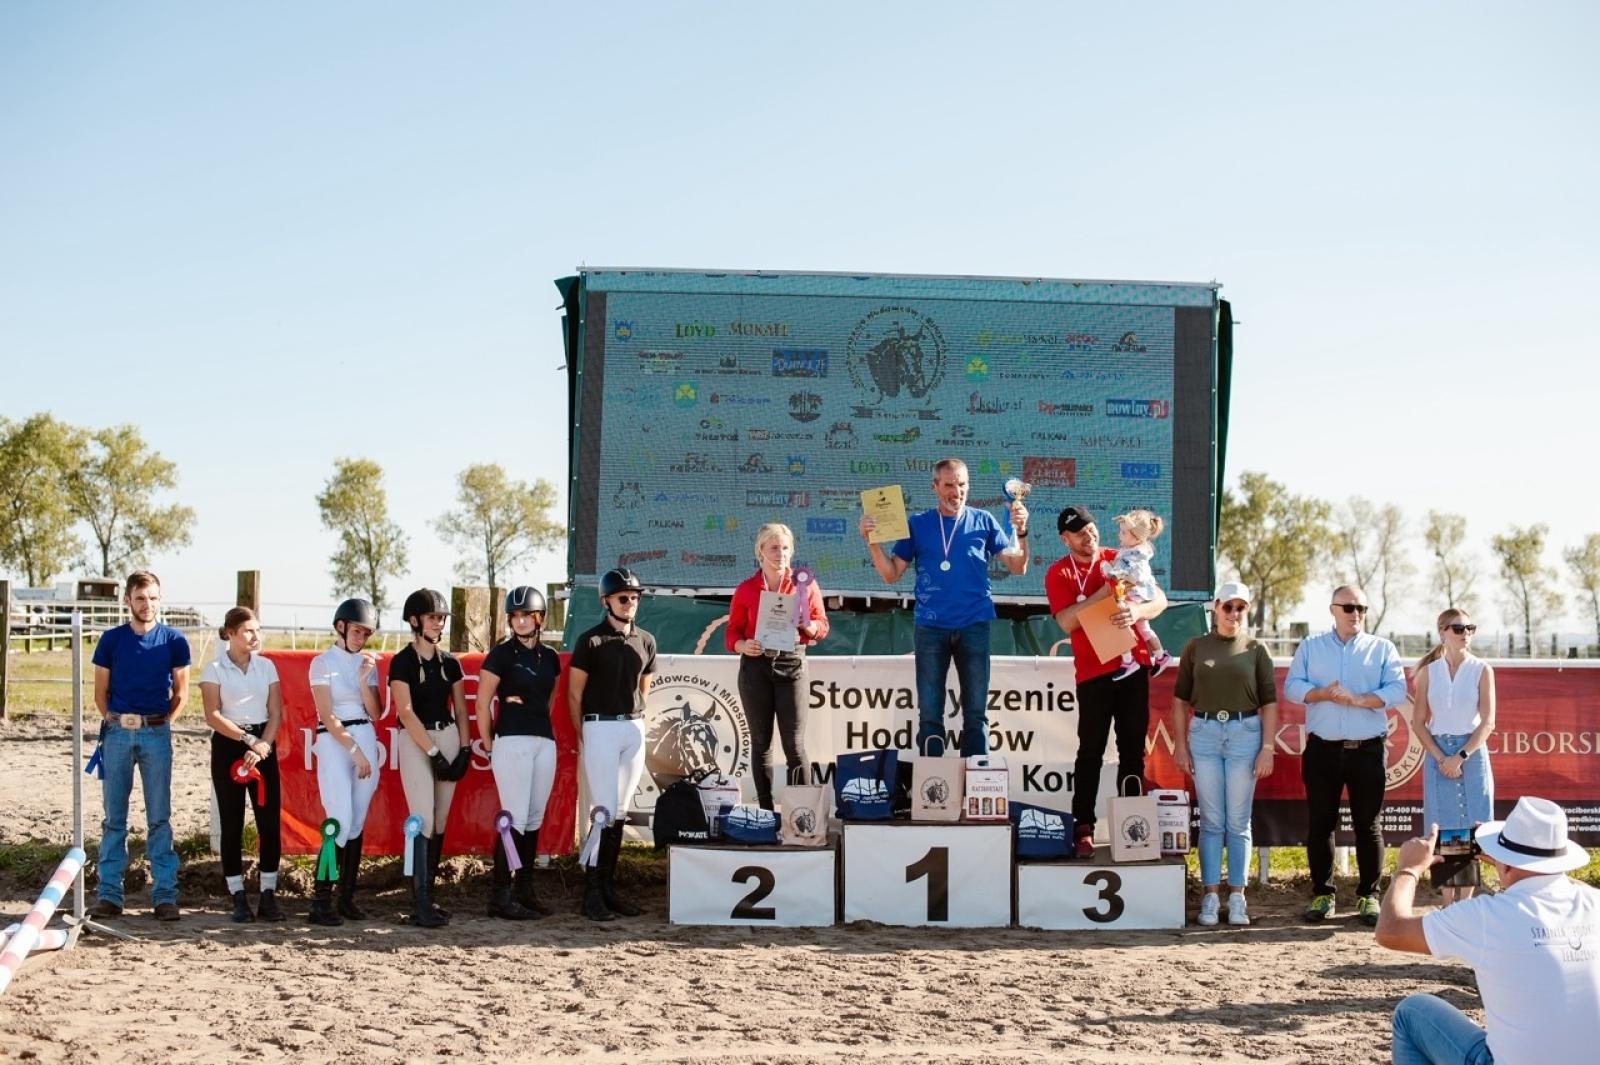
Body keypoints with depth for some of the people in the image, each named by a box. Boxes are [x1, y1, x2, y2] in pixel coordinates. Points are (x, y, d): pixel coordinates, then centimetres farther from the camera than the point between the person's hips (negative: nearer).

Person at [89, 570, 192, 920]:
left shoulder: (173, 640, 2)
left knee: (159, 818, 2)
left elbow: (181, 693, 9)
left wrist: (162, 722, 1)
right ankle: (109, 894, 10)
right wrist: (114, 722, 1)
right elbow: (101, 691, 10)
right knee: (113, 817, 5)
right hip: (117, 731, 1)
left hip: (156, 733, -1)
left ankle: (165, 895, 5)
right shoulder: (111, 639, 4)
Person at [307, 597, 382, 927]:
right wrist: (354, 751, -11)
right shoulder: (323, 662, -2)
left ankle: (347, 897, 8)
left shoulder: (368, 663, 13)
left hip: (366, 740, 5)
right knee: (341, 823, -14)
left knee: (357, 824, 4)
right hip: (333, 742, -5)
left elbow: (375, 713, 7)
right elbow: (327, 716, -8)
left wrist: (364, 679, -6)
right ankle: (320, 900, -10)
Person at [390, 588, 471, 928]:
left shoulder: (449, 662, 10)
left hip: (449, 738, 5)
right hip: (416, 743, -5)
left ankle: (428, 895, 12)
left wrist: (464, 748, 1)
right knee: (423, 820, -12)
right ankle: (421, 905, -13)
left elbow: (460, 709, 13)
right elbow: (406, 712, -11)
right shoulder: (403, 662, -5)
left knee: (440, 822, 5)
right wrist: (433, 752, -15)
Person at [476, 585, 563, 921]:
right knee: (515, 817, -10)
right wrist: (488, 744, -2)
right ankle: (500, 895, -6)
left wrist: (542, 724, 13)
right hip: (511, 741, -6)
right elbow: (483, 703, -3)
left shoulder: (550, 657, 12)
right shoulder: (501, 654, -4)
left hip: (545, 741, 6)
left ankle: (525, 890, 15)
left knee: (534, 818, 8)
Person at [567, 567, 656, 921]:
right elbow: (574, 694, -1)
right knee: (605, 811, -10)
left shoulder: (646, 642, 11)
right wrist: (583, 737, -2)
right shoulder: (590, 641, -4)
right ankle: (592, 893, -6)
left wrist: (635, 721, 12)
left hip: (634, 728, 5)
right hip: (600, 728, -5)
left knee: (620, 813, 6)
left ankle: (608, 888, 11)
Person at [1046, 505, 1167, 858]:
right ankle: (1084, 830, -3)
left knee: (1133, 749, 5)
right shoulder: (1059, 574, 1)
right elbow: (1066, 621, -13)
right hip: (1093, 671, -2)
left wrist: (1137, 611, -21)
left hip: (1133, 664, 2)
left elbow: (1160, 599, 1)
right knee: (1091, 752, -4)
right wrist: (1105, 591, -20)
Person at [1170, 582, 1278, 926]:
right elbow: (1180, 698, 9)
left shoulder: (1255, 649, 6)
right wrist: (1180, 744, 2)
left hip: (1245, 733, -1)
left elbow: (1269, 702, 4)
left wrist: (1267, 748, -3)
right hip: (1204, 733, 1)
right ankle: (1210, 897, 6)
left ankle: (1237, 897, 9)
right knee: (1211, 821, 3)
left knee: (1238, 822, 3)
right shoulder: (1196, 647, 8)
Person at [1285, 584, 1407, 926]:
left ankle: (1368, 896, 9)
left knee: (1368, 824, 2)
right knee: (1320, 824, 4)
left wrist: (1358, 699, -16)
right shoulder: (1310, 647, 12)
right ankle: (1322, 894, 13)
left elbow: (1396, 691, -2)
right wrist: (1322, 694, -16)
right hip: (1322, 749, 1)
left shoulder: (1382, 648, 9)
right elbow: (1292, 686, 2)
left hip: (1367, 750, -1)